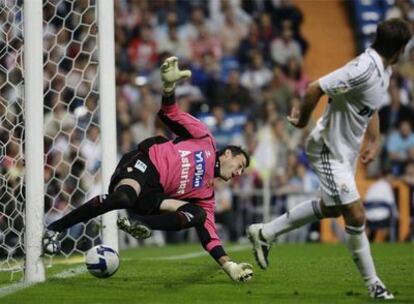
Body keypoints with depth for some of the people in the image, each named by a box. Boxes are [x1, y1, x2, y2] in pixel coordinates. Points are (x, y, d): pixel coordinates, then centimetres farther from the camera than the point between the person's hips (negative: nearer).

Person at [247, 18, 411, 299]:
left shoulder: (384, 70, 2)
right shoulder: (363, 69, -29)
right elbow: (315, 89, -28)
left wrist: (375, 142, 11)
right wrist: (303, 120, -13)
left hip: (348, 150, 10)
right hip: (330, 151, -10)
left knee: (331, 208, 24)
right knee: (356, 215, -10)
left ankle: (265, 233, 36)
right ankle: (373, 283, 3)